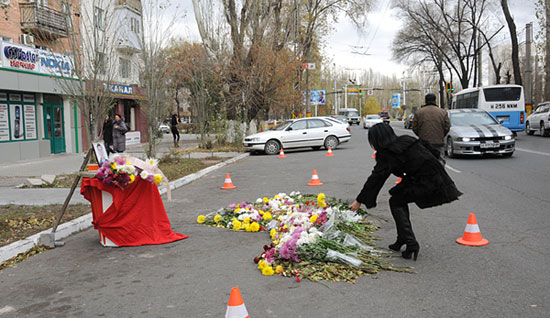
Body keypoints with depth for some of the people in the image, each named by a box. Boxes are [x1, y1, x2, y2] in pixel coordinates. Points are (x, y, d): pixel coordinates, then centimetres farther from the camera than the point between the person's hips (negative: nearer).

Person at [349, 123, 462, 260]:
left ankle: (411, 244, -1)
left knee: (395, 202, 9)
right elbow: (431, 150, 17)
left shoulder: (387, 156, -9)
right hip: (437, 178, 8)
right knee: (400, 199, 22)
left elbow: (375, 179, -7)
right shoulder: (407, 139, 11)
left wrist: (359, 201, 0)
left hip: (425, 185, -8)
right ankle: (402, 240, 25)